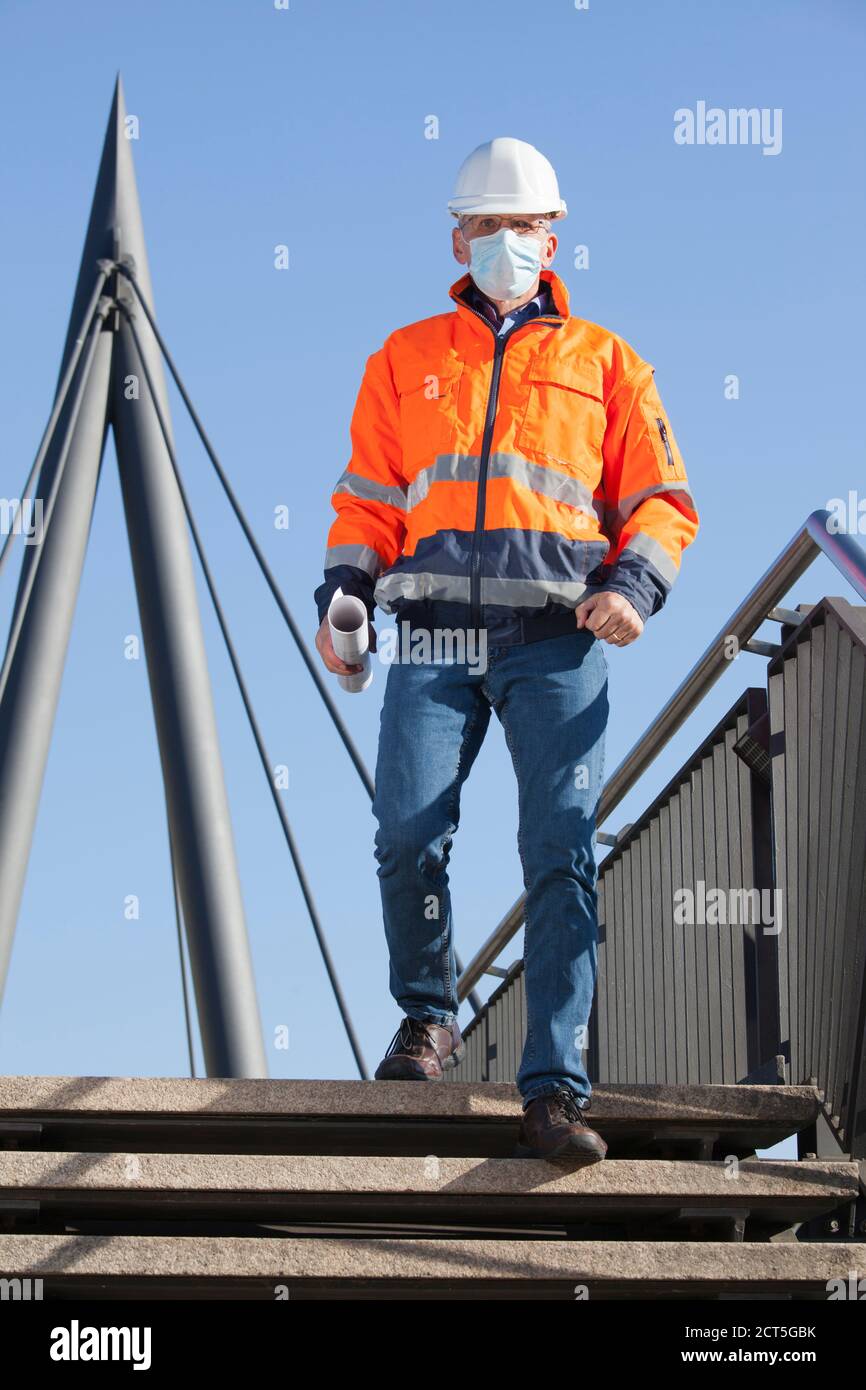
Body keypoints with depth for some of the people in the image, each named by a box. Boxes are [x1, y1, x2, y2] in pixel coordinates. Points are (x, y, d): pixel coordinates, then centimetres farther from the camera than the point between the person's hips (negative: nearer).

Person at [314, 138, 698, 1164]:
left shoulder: (604, 363, 16)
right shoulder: (404, 362, 20)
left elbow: (662, 499, 14)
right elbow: (367, 500, 19)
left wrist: (634, 584, -5)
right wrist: (342, 594, 3)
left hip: (558, 640, -1)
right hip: (434, 634, 1)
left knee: (561, 857, -11)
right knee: (408, 835, -12)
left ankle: (554, 1088, -12)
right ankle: (428, 1018, 15)